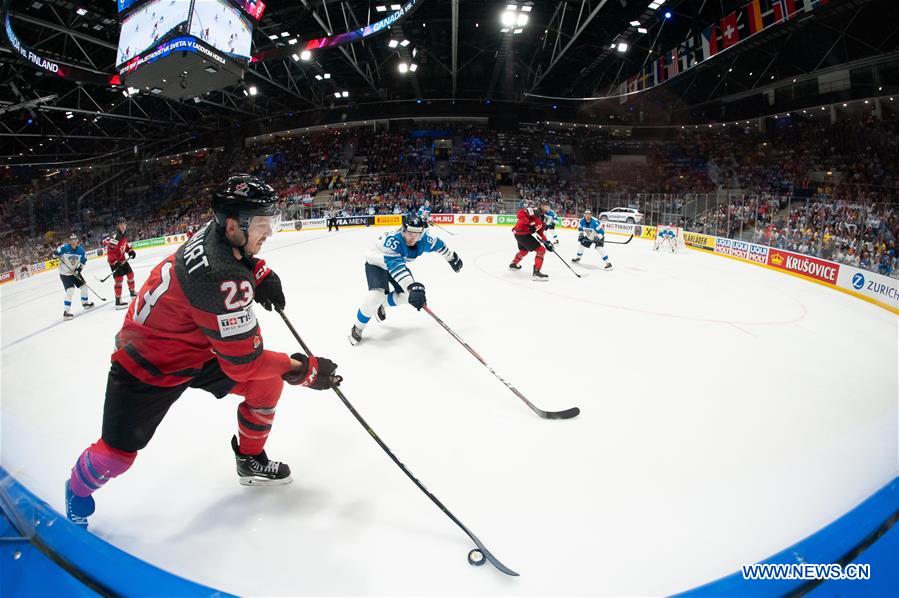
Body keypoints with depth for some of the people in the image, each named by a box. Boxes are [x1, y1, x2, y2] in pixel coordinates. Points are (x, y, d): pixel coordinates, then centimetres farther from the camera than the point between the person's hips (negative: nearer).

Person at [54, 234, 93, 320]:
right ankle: (66, 312, -16)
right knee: (70, 291, -20)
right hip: (65, 274, -6)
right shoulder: (64, 248, -21)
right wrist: (54, 255, -33)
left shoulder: (81, 250, -7)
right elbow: (55, 254, -10)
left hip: (75, 273, 6)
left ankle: (85, 303, 41)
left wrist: (79, 269, -4)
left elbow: (83, 261, 6)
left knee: (84, 287, 14)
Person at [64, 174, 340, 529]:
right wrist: (305, 370, -23)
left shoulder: (214, 230, -14)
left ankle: (251, 460, 23)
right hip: (146, 366, -8)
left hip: (196, 348, 8)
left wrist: (262, 274, -4)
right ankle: (79, 487, 37)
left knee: (266, 383, 0)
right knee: (117, 454, 0)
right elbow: (244, 363, -32)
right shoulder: (223, 280, -39)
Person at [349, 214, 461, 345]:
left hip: (398, 264, 7)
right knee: (377, 295, -26)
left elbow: (438, 245, 1)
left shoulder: (423, 240, -21)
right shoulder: (393, 240, -41)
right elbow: (395, 265, -54)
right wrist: (412, 287, -65)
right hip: (376, 264, -7)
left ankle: (380, 305, 26)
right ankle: (357, 328, -5)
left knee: (407, 294, 0)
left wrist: (452, 258, 15)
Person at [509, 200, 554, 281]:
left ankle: (513, 264, 56)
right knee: (541, 250, -10)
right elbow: (521, 213, -27)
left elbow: (541, 233, 16)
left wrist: (547, 242, 4)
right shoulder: (534, 210, -13)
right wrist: (529, 224, -30)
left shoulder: (542, 219, 16)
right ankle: (536, 272, -13)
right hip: (523, 233, -11)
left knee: (524, 250, 36)